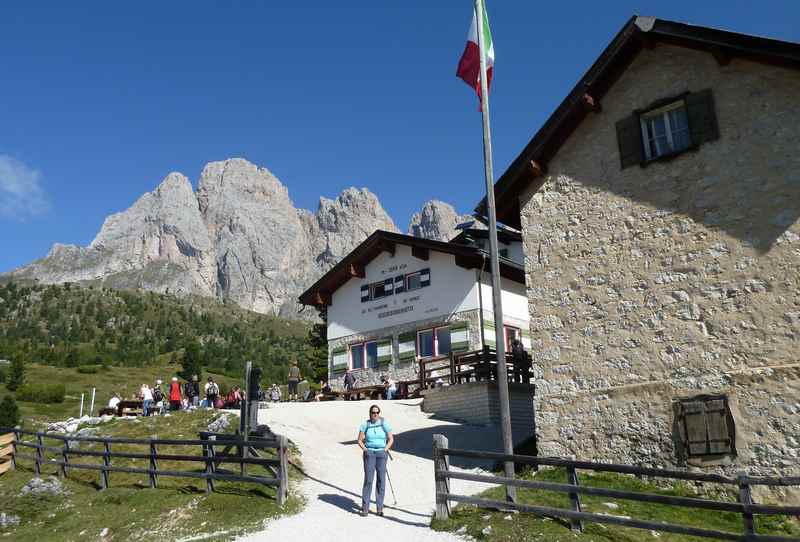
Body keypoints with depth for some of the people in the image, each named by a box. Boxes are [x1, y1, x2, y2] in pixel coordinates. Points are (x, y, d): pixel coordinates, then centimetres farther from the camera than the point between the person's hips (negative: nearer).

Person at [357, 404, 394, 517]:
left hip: (381, 454, 1)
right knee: (368, 479, -7)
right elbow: (360, 440, 7)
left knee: (381, 479, 0)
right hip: (369, 453, -1)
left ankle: (380, 507, 8)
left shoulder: (384, 424, 3)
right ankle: (365, 507, -1)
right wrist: (364, 448, -8)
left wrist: (386, 449, -6)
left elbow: (391, 439, 7)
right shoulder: (365, 425, 4)